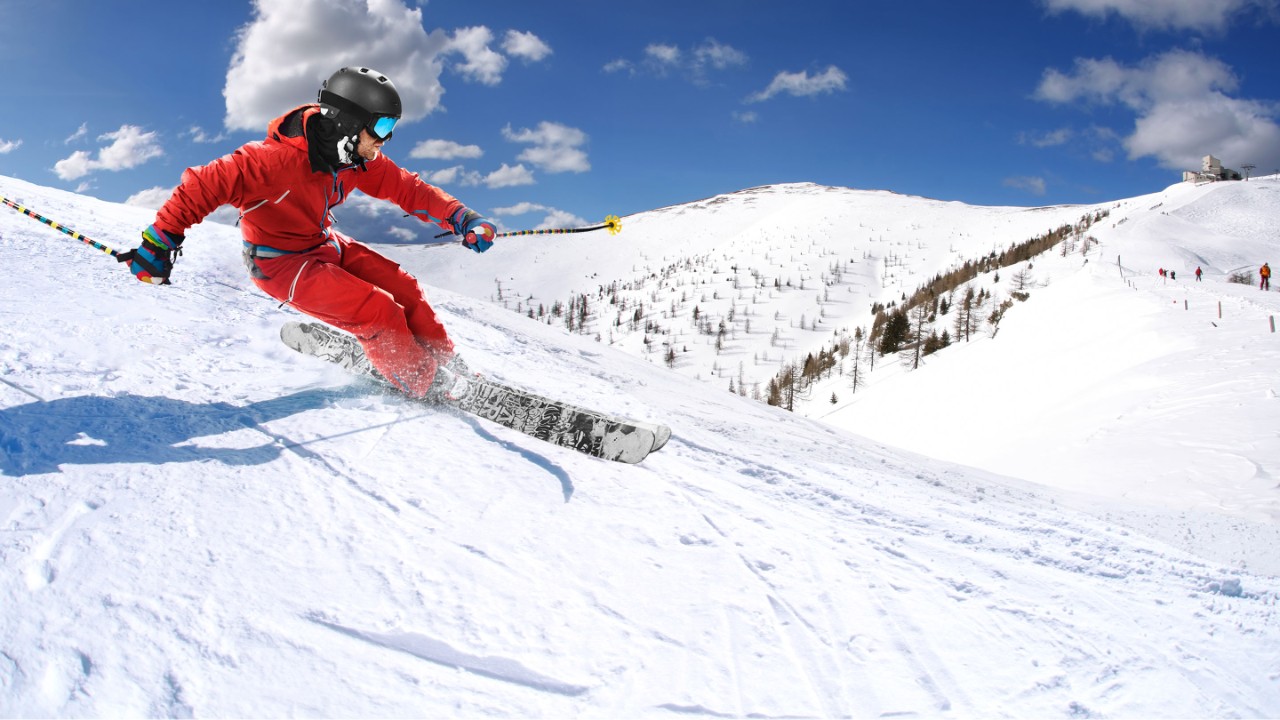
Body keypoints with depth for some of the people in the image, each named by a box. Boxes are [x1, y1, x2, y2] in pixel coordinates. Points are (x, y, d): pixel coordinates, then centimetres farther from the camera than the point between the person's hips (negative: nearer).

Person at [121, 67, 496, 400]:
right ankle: (428, 387, -2)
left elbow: (407, 189, -3)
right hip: (281, 263, -8)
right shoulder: (281, 158, -32)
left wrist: (461, 218, -14)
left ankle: (446, 363, 14)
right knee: (378, 311, -19)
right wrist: (160, 240, -35)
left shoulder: (356, 156, -9)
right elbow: (207, 183, -32)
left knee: (402, 287, 0)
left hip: (324, 245, 8)